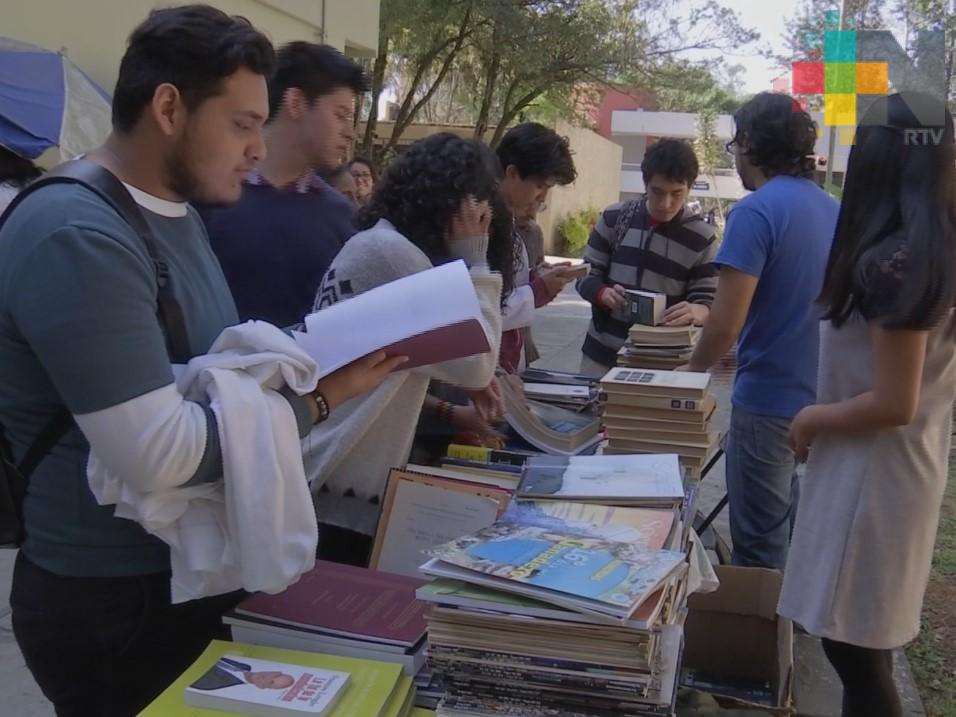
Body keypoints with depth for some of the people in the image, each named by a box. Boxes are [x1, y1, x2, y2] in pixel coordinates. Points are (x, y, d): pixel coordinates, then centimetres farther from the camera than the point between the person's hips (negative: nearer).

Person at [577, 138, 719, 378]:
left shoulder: (701, 237, -4)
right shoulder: (614, 217, 0)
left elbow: (709, 301, -3)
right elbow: (586, 275, 5)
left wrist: (697, 311, -27)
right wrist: (604, 294, -17)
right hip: (602, 353, 2)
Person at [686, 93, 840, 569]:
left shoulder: (756, 212, -17)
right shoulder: (832, 209, 6)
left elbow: (726, 324, -21)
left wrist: (693, 369, -1)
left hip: (769, 399, -8)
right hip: (818, 396, 8)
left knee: (759, 547, 6)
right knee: (784, 526, 23)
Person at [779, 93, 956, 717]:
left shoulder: (891, 261, -23)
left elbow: (893, 404, -24)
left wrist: (812, 419, -9)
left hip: (872, 472, -9)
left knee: (851, 642, 4)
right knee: (867, 637, 22)